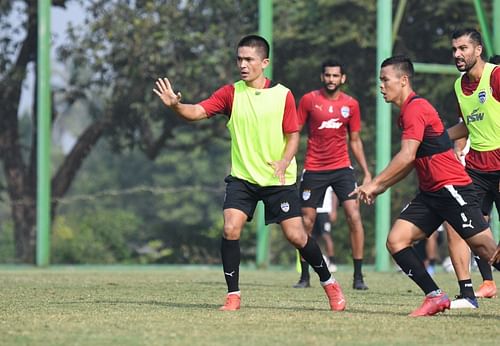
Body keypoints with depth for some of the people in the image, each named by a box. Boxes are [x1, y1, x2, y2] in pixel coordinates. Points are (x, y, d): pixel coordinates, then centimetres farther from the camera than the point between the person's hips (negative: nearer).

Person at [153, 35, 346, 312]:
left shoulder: (282, 95, -4)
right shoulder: (231, 93, -1)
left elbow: (293, 135, -2)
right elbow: (197, 112, -12)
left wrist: (284, 161, -20)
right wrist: (175, 105, -33)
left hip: (279, 179, -2)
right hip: (242, 177, 2)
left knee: (295, 235, -4)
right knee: (230, 228, -17)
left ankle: (329, 283, 20)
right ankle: (233, 295, -4)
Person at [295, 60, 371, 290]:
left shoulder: (351, 104, 4)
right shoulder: (309, 100, -1)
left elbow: (355, 141, 13)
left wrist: (366, 172, 7)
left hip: (342, 168, 1)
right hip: (314, 170, -1)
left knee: (354, 216, -11)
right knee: (307, 221, 1)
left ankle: (358, 276, -7)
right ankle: (304, 275, 14)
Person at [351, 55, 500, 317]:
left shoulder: (416, 108, -14)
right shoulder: (406, 112, 16)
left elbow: (406, 157, -23)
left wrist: (374, 184, -18)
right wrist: (381, 188, 20)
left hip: (452, 187, -10)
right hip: (430, 193, 10)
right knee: (395, 240, -4)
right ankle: (435, 296, -4)